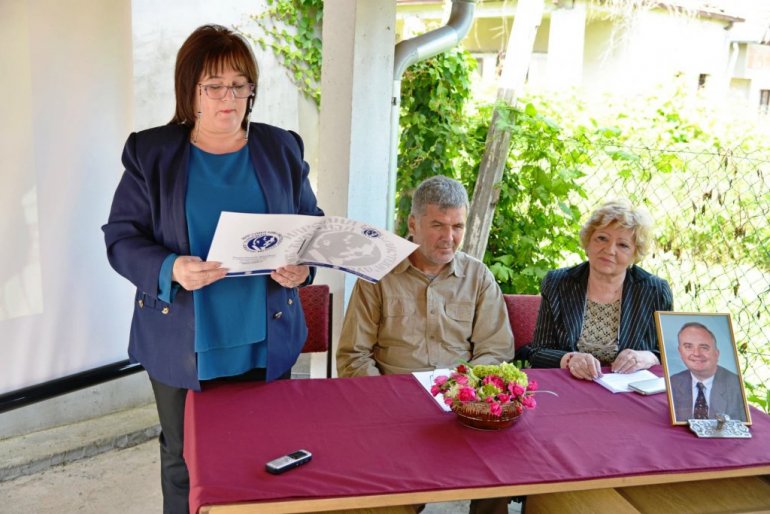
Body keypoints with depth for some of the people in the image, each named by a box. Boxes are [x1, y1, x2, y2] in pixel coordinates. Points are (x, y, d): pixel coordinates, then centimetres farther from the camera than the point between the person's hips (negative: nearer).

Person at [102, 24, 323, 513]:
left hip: (265, 344, 2)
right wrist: (170, 269, -24)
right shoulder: (151, 153, -2)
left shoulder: (282, 149, 3)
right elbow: (122, 237, -3)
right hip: (182, 345, -1)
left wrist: (303, 266, -13)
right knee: (183, 461, 15)